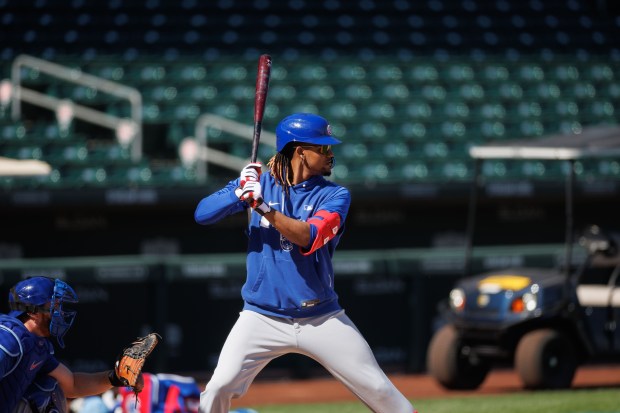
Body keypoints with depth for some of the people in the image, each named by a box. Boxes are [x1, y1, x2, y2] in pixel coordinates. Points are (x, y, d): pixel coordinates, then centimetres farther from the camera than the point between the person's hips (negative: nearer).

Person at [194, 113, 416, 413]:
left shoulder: (334, 195, -3)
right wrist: (239, 193, -23)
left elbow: (309, 237, -21)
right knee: (219, 388, -16)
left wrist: (264, 208, -30)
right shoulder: (258, 182, 0)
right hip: (262, 318, 0)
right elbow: (202, 214, -6)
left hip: (323, 319, 0)